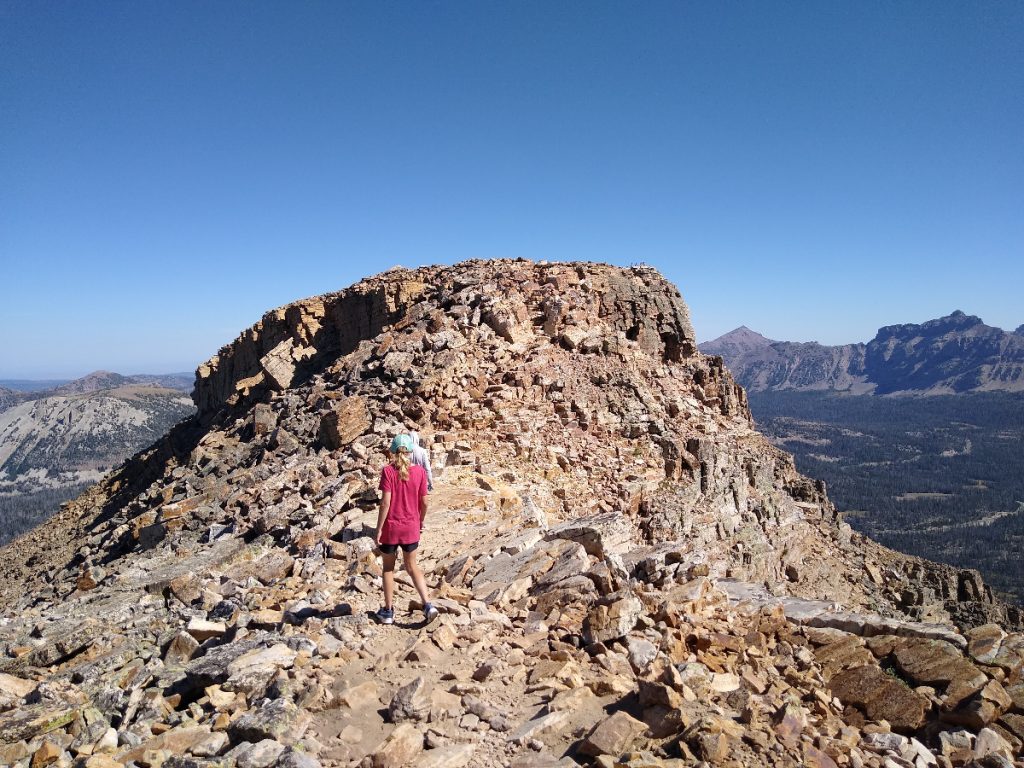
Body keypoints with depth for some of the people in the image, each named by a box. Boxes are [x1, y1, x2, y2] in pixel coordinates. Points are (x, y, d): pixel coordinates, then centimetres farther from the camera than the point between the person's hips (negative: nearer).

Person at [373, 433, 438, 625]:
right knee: (412, 566, 19)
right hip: (411, 528, 3)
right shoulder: (419, 472, -5)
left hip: (391, 527, -2)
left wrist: (378, 529, -10)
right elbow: (424, 502, 0)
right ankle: (428, 605, 7)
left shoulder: (388, 471, -14)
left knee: (389, 568, 16)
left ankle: (388, 611, 25)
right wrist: (420, 522, 17)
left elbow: (386, 502, -17)